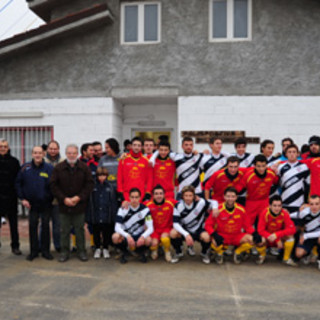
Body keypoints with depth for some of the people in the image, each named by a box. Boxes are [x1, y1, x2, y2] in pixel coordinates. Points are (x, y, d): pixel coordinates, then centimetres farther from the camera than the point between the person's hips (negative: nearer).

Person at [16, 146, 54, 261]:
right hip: (32, 204, 1)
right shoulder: (25, 168, -2)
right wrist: (22, 198, -1)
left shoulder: (50, 168, -7)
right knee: (32, 226, 6)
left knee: (45, 226, 6)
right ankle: (34, 251, 18)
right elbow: (18, 183, 5)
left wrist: (52, 198, -8)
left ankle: (45, 250, 18)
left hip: (46, 204, -1)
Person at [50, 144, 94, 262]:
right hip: (64, 204, 0)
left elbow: (89, 184, -1)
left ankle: (81, 251, 19)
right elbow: (53, 185, -1)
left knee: (79, 229, 8)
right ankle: (64, 252, 20)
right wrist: (64, 199, -11)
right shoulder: (58, 168, 0)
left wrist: (79, 197, -11)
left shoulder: (84, 168, -1)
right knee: (65, 230, 8)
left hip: (79, 205, 0)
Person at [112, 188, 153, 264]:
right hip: (126, 235, 0)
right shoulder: (123, 209, -10)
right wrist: (128, 236, -35)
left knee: (148, 240, -33)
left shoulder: (145, 209, -9)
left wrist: (142, 237, -34)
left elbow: (150, 228, -14)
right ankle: (124, 253, 0)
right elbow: (117, 227, -18)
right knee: (115, 237, -32)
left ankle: (141, 252, 3)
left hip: (139, 235, 0)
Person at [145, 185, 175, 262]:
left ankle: (167, 252, 2)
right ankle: (154, 250, 13)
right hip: (154, 229, 0)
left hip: (167, 228, 0)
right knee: (154, 243, -24)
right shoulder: (148, 205, -9)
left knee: (164, 238, -30)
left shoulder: (170, 203, -8)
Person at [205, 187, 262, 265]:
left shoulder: (241, 209, -4)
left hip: (237, 236, 3)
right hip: (222, 236, -2)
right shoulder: (218, 209, -13)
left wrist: (255, 235, -16)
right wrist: (215, 235, -28)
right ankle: (220, 253, 4)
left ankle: (238, 252, 8)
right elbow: (208, 225, -10)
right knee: (215, 241, -35)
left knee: (251, 239, -25)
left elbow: (247, 226, 3)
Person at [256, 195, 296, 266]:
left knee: (290, 236, -27)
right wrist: (277, 240, -30)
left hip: (280, 238, 1)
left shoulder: (285, 214, -20)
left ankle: (286, 258, -2)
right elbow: (260, 230, -23)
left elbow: (292, 229, -24)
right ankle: (262, 256, 4)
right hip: (267, 239, -1)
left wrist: (276, 235, -36)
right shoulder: (265, 214, -23)